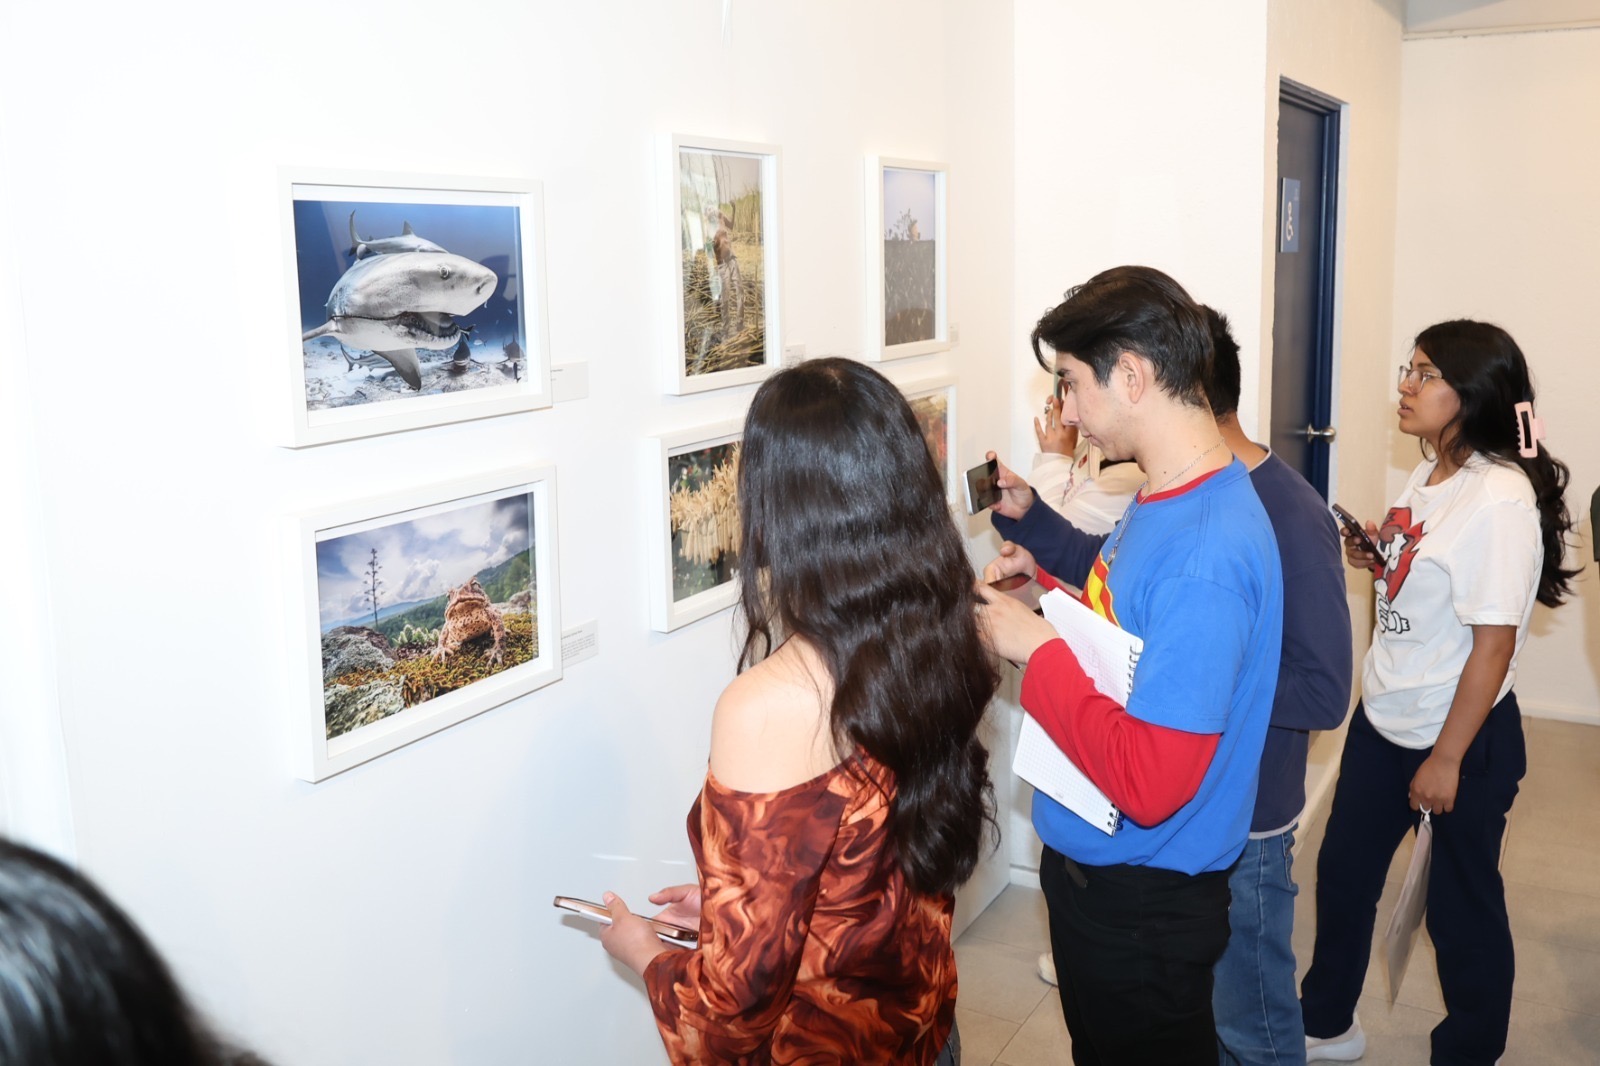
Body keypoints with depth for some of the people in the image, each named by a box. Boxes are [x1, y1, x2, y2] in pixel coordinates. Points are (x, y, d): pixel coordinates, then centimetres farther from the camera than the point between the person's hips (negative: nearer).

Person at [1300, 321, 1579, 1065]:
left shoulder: (1501, 497, -22)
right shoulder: (1428, 476, 4)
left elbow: (1493, 642, -22)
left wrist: (1447, 758, -18)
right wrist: (1376, 558, -4)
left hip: (1464, 739, -8)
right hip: (1382, 720, 8)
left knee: (1461, 904, 11)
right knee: (1344, 872, 18)